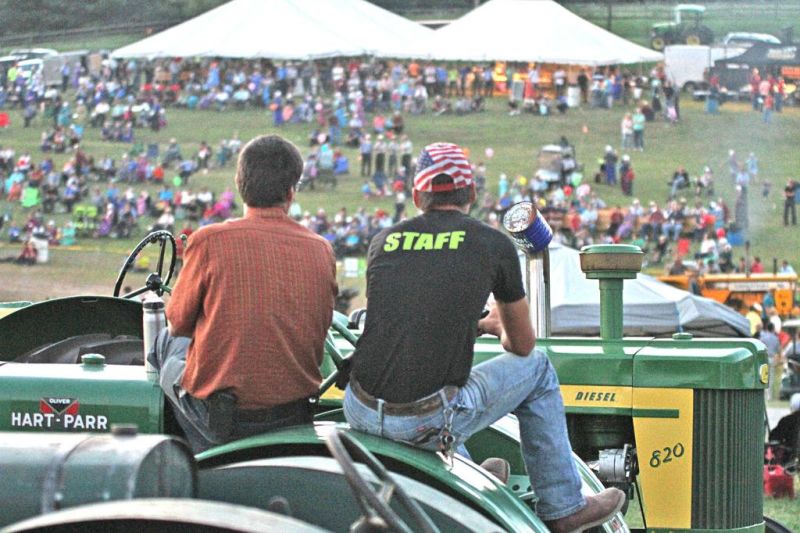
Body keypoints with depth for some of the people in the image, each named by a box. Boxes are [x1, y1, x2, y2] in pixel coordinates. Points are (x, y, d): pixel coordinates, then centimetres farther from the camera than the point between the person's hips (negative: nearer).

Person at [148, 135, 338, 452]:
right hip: (295, 412, 4)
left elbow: (179, 323, -1)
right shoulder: (321, 250, -2)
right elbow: (321, 328, 9)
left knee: (166, 341, 26)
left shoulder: (209, 241, -13)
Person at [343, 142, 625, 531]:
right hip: (431, 423, -4)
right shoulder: (493, 244, 2)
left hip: (360, 413, 4)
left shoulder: (383, 242, 11)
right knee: (535, 367, 20)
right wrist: (497, 327, 39)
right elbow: (522, 345, 14)